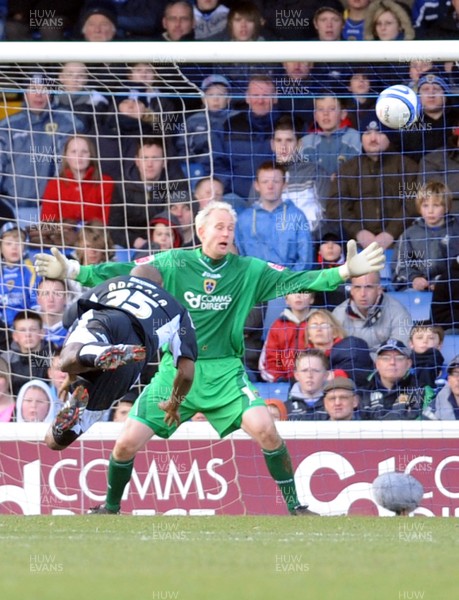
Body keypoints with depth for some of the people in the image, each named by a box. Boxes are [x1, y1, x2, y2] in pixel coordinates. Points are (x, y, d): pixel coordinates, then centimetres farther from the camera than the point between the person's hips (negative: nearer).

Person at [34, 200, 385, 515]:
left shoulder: (249, 272, -1)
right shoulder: (172, 264, -3)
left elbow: (295, 281, -7)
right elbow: (124, 274, -3)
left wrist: (345, 272, -19)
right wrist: (71, 271, -12)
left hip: (225, 370, 0)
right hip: (176, 369, 0)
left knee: (263, 427, -25)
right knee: (128, 442, -6)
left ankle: (294, 506, -9)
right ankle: (111, 507, 22)